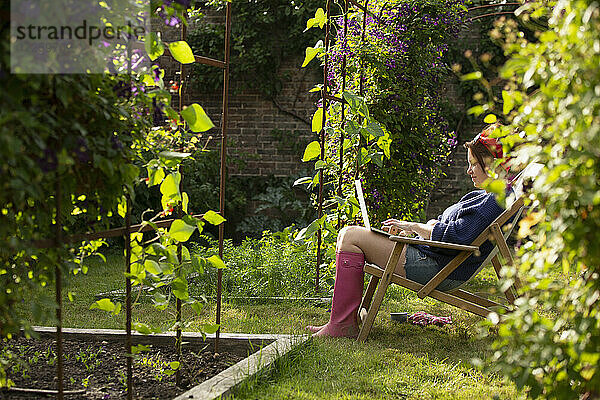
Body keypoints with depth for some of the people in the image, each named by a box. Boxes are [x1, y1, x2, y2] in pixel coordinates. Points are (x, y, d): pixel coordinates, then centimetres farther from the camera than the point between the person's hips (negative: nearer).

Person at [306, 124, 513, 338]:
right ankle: (342, 316, 12)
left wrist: (414, 226, -11)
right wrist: (408, 228, 5)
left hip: (441, 270, -11)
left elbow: (454, 236, -24)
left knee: (350, 236, -13)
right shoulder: (482, 195, 16)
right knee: (350, 234, 15)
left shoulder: (496, 201, -17)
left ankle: (342, 325, -10)